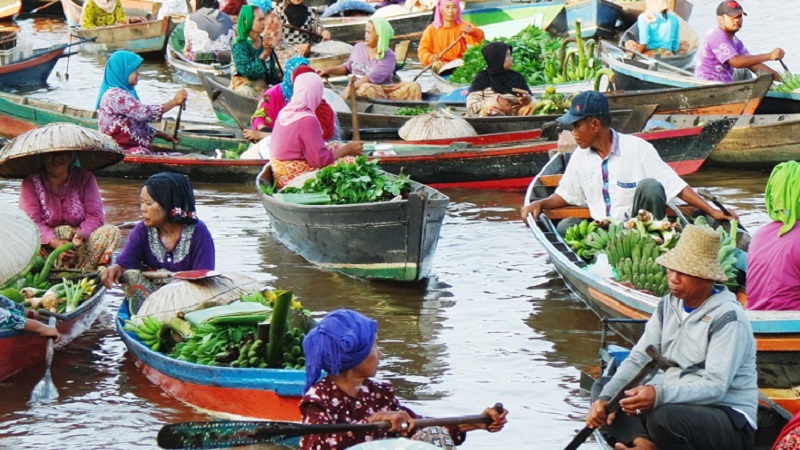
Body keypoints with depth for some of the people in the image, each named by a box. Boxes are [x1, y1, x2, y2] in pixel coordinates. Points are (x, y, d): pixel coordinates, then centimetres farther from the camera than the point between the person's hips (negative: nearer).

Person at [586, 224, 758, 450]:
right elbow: (637, 360, 3)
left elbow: (715, 386, -25)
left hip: (730, 418, -8)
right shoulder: (669, 306, 8)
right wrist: (605, 398, -16)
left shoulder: (727, 317, -15)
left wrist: (660, 395, -40)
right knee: (603, 388, -2)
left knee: (663, 417, -37)